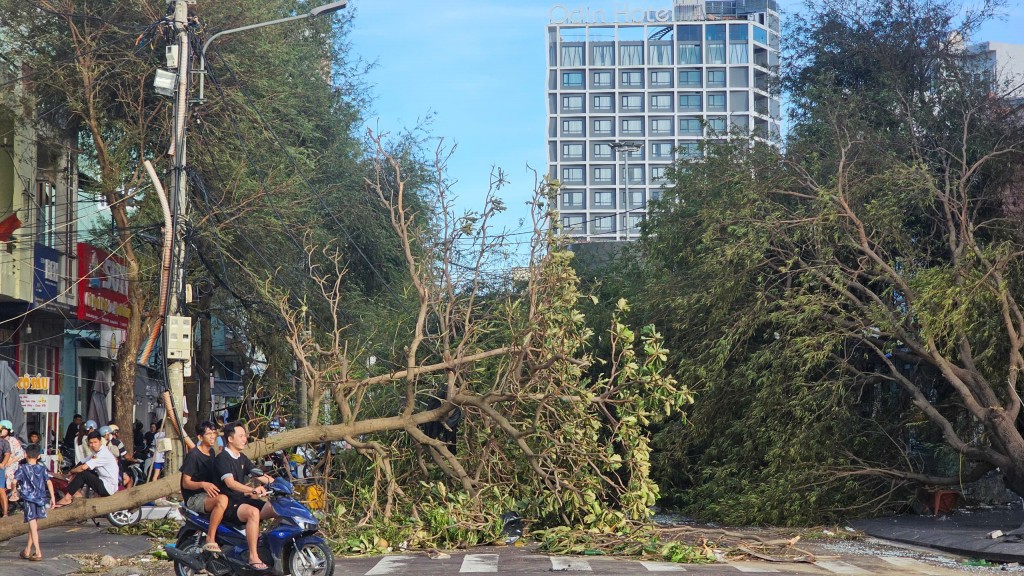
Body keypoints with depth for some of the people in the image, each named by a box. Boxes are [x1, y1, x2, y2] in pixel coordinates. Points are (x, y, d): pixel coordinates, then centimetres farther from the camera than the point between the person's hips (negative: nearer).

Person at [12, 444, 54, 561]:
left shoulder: (22, 468, -5)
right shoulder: (42, 468, 4)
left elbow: (15, 481, -15)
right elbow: (49, 482, -3)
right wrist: (52, 497, 0)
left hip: (28, 499, -4)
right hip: (40, 499, 4)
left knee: (33, 526, -5)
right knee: (33, 526, 15)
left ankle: (38, 552, -11)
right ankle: (27, 551, 24)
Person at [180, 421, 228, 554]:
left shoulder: (211, 452, 14)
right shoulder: (193, 455, -11)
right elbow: (186, 483, -14)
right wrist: (203, 484, -30)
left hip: (208, 494, 9)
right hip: (194, 498, -9)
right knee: (222, 499, -36)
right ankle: (210, 540, -34)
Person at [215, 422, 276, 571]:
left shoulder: (242, 458, 17)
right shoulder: (222, 458, -11)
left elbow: (259, 475, 14)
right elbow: (230, 482, -25)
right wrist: (252, 490, -40)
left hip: (242, 499, 8)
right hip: (228, 503, -8)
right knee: (253, 512, -36)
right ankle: (253, 557, -35)